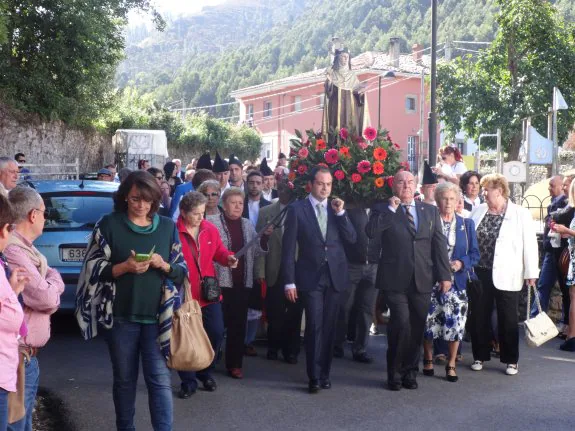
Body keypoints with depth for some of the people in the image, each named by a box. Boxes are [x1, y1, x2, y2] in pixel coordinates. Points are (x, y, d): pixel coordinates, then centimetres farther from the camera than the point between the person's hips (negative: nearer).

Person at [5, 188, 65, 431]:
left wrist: (51, 284, -3)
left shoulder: (24, 247, 12)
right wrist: (54, 278, 0)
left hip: (26, 355, 11)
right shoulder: (11, 250, -22)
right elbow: (47, 298, -20)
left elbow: (44, 296, 18)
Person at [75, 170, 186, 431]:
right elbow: (94, 269, -3)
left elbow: (182, 271, 7)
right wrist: (124, 267, -19)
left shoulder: (168, 227, 5)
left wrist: (163, 265, -14)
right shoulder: (109, 225, -1)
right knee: (124, 380, 13)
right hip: (120, 317, 0)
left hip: (157, 317, 1)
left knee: (160, 380, -5)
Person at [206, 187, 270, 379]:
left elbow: (257, 251, 10)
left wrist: (264, 238, -5)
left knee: (238, 324, 7)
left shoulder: (248, 225, 12)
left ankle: (234, 364, 16)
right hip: (219, 281, -4)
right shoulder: (212, 221, -3)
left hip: (242, 281, 5)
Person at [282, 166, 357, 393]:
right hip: (310, 277, -3)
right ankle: (314, 376, 3)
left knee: (329, 327, 9)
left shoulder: (337, 208, 9)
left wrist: (340, 213, -12)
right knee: (314, 327, -7)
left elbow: (351, 239, 0)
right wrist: (289, 281, -9)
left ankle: (325, 373, 22)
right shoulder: (297, 209, -3)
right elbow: (288, 248, -5)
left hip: (335, 276, 4)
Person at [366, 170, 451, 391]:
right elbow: (371, 232, -15)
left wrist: (444, 275, 5)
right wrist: (391, 208, -13)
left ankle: (410, 372, 23)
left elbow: (439, 244, 11)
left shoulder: (430, 211, 14)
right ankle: (395, 373, 4)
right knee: (401, 323, -14)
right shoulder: (383, 210, 4)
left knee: (417, 328, 7)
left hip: (422, 281, 4)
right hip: (395, 280, -3)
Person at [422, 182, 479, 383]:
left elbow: (474, 253, 7)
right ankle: (428, 360, 23)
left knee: (456, 321, -1)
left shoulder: (467, 224, 9)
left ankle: (451, 365, 12)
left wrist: (461, 263, -11)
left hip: (457, 281, 2)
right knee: (429, 321, 2)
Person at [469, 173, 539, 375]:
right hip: (479, 274, 3)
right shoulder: (478, 211, 5)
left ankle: (511, 360, 19)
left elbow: (530, 245, -6)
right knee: (479, 317, 9)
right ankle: (480, 356, 22)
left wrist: (531, 273, -8)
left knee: (508, 320, 6)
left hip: (506, 276, -3)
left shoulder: (520, 213, -6)